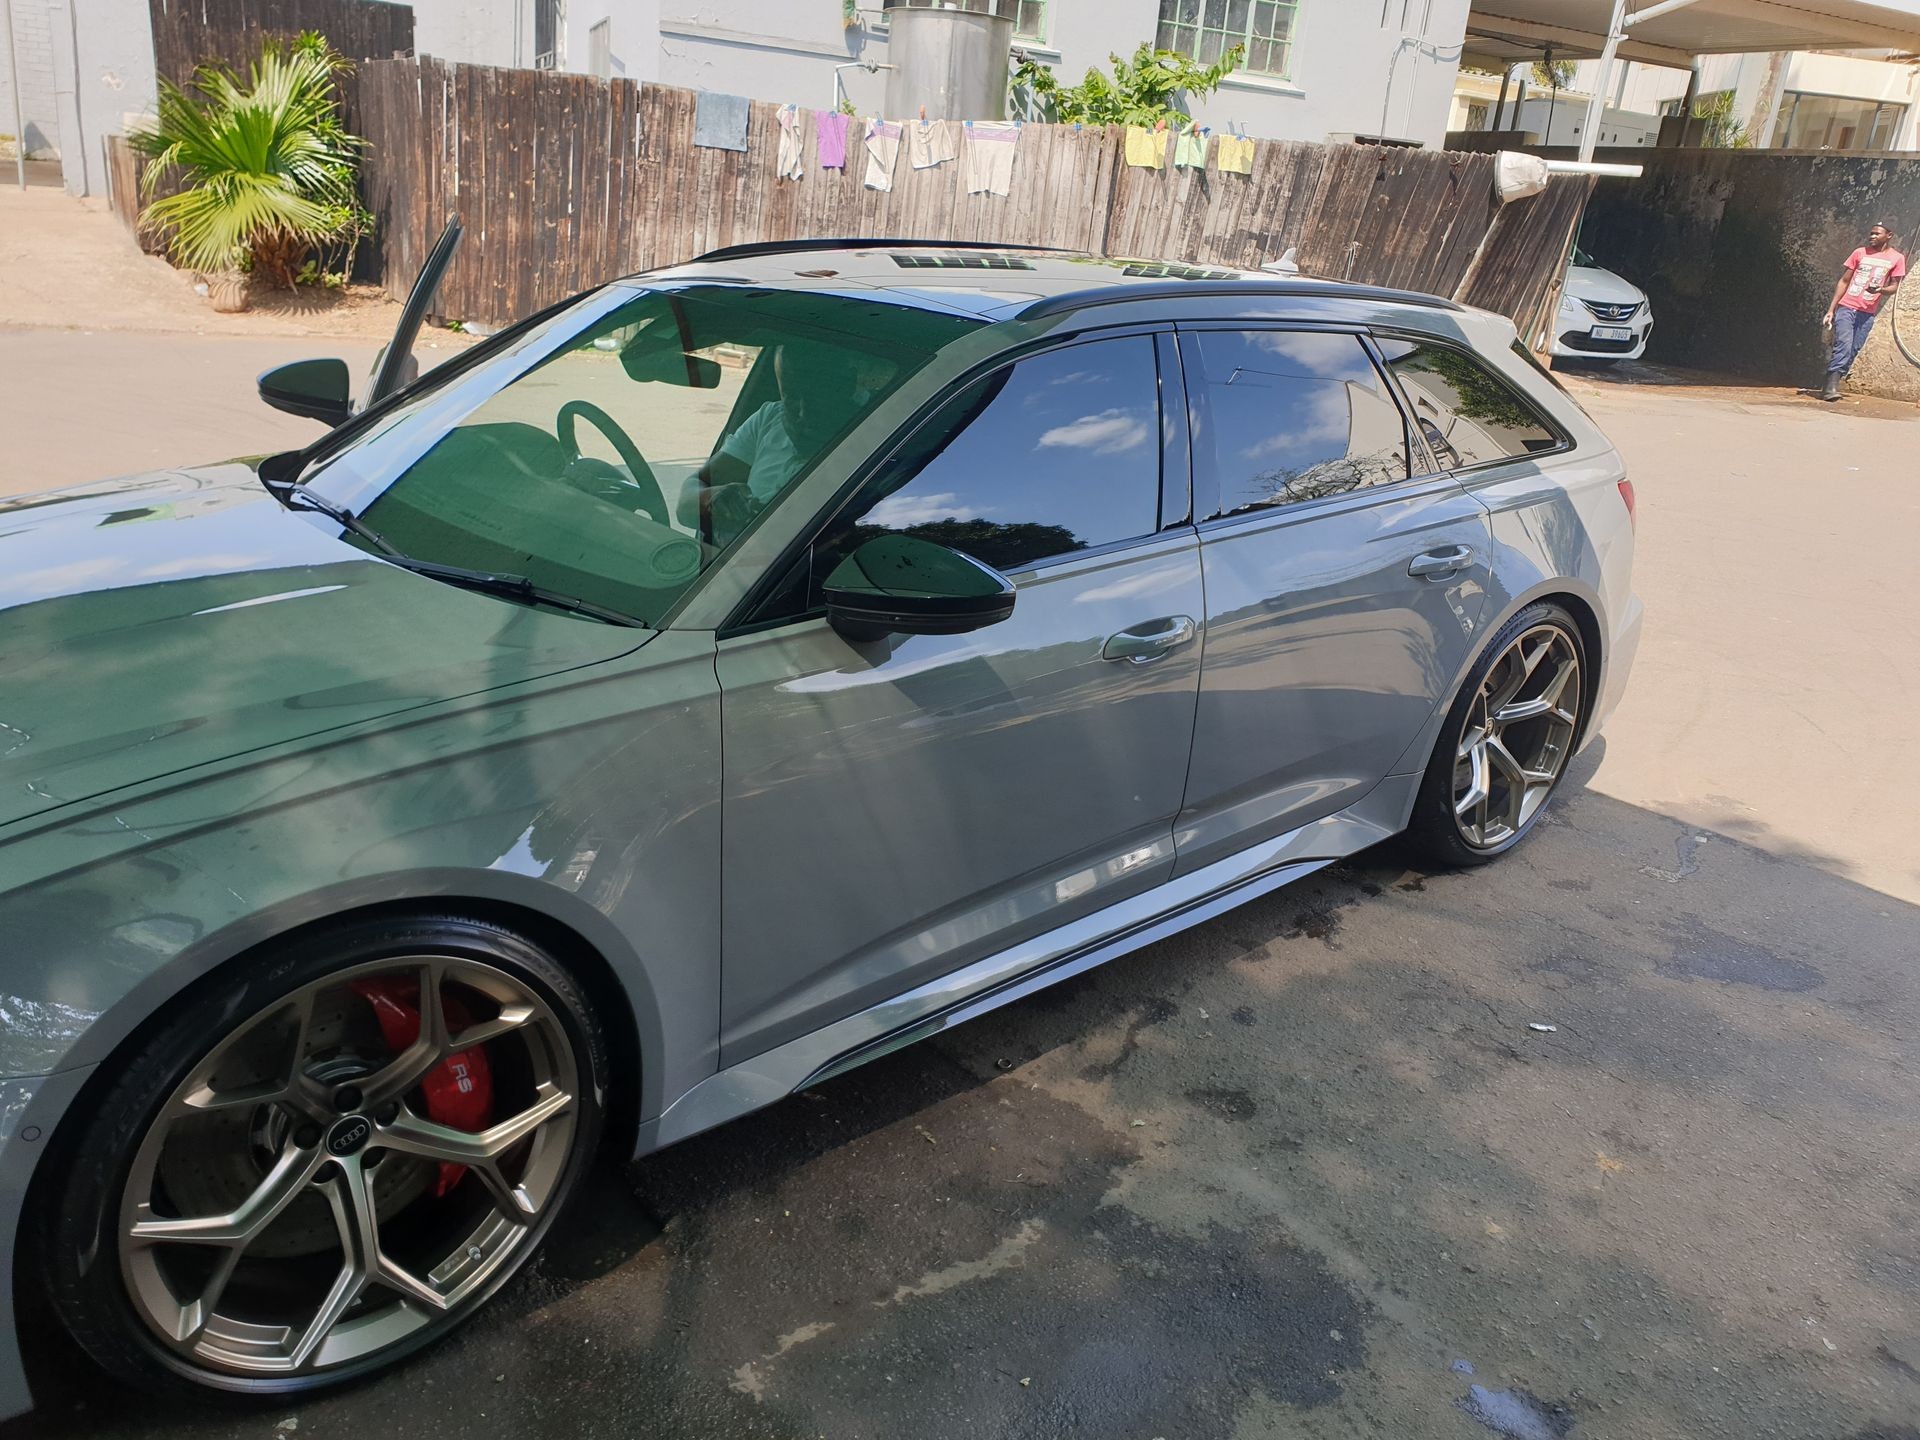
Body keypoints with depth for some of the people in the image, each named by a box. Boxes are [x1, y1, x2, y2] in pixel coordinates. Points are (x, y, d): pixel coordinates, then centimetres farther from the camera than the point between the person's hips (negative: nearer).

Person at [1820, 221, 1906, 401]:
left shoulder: (1896, 258, 6)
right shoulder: (1860, 253, 7)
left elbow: (1894, 286, 7)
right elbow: (1844, 281, 9)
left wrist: (1881, 289, -18)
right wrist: (1831, 310, 4)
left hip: (1867, 312, 1)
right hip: (1846, 307, -1)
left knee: (1853, 350, -2)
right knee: (1843, 344, -18)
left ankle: (1832, 385, 3)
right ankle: (1831, 385, -26)